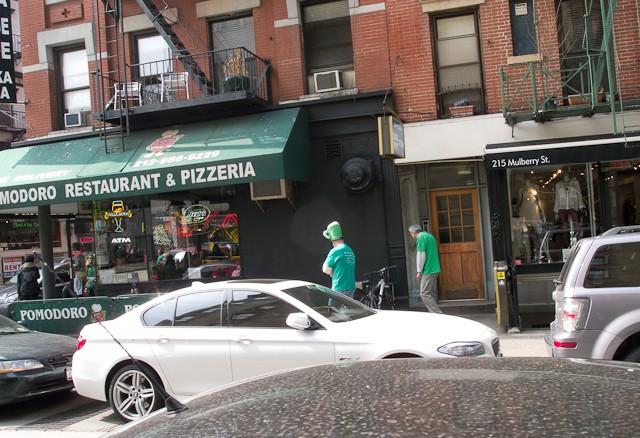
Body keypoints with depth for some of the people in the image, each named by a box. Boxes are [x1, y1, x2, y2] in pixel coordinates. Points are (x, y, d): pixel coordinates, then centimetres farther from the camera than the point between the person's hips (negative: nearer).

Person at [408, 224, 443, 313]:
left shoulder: (421, 237, -11)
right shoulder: (430, 235, 18)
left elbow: (421, 255, -16)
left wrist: (419, 271, -11)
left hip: (428, 270, -10)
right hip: (435, 269, 10)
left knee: (424, 294, -10)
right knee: (432, 294, 12)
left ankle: (438, 314, -14)